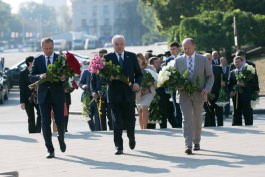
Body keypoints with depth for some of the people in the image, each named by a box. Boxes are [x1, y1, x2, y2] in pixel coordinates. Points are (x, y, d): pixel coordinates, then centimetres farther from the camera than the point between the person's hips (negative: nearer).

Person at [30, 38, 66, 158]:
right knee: (45, 123, -2)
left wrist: (64, 77, -21)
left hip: (57, 94, -1)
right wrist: (40, 76, -19)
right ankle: (50, 150, 3)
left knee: (60, 121, -1)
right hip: (43, 95, 1)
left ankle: (61, 138, 32)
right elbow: (31, 77, 2)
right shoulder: (37, 60, 7)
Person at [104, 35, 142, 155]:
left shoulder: (132, 57, 8)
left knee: (130, 120, 8)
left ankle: (131, 138, 37)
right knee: (117, 122, -5)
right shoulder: (108, 58, 2)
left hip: (129, 93, 2)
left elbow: (138, 73, 10)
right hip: (114, 94, -2)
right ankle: (118, 147, -1)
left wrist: (137, 83, -8)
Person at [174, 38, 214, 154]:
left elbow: (210, 76, 5)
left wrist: (207, 89, -12)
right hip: (184, 94, 0)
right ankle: (188, 145, -18)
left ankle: (196, 142, 29)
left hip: (198, 94, 1)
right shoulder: (178, 60, 5)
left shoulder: (203, 60, 3)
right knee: (187, 119, -11)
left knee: (197, 119, 12)